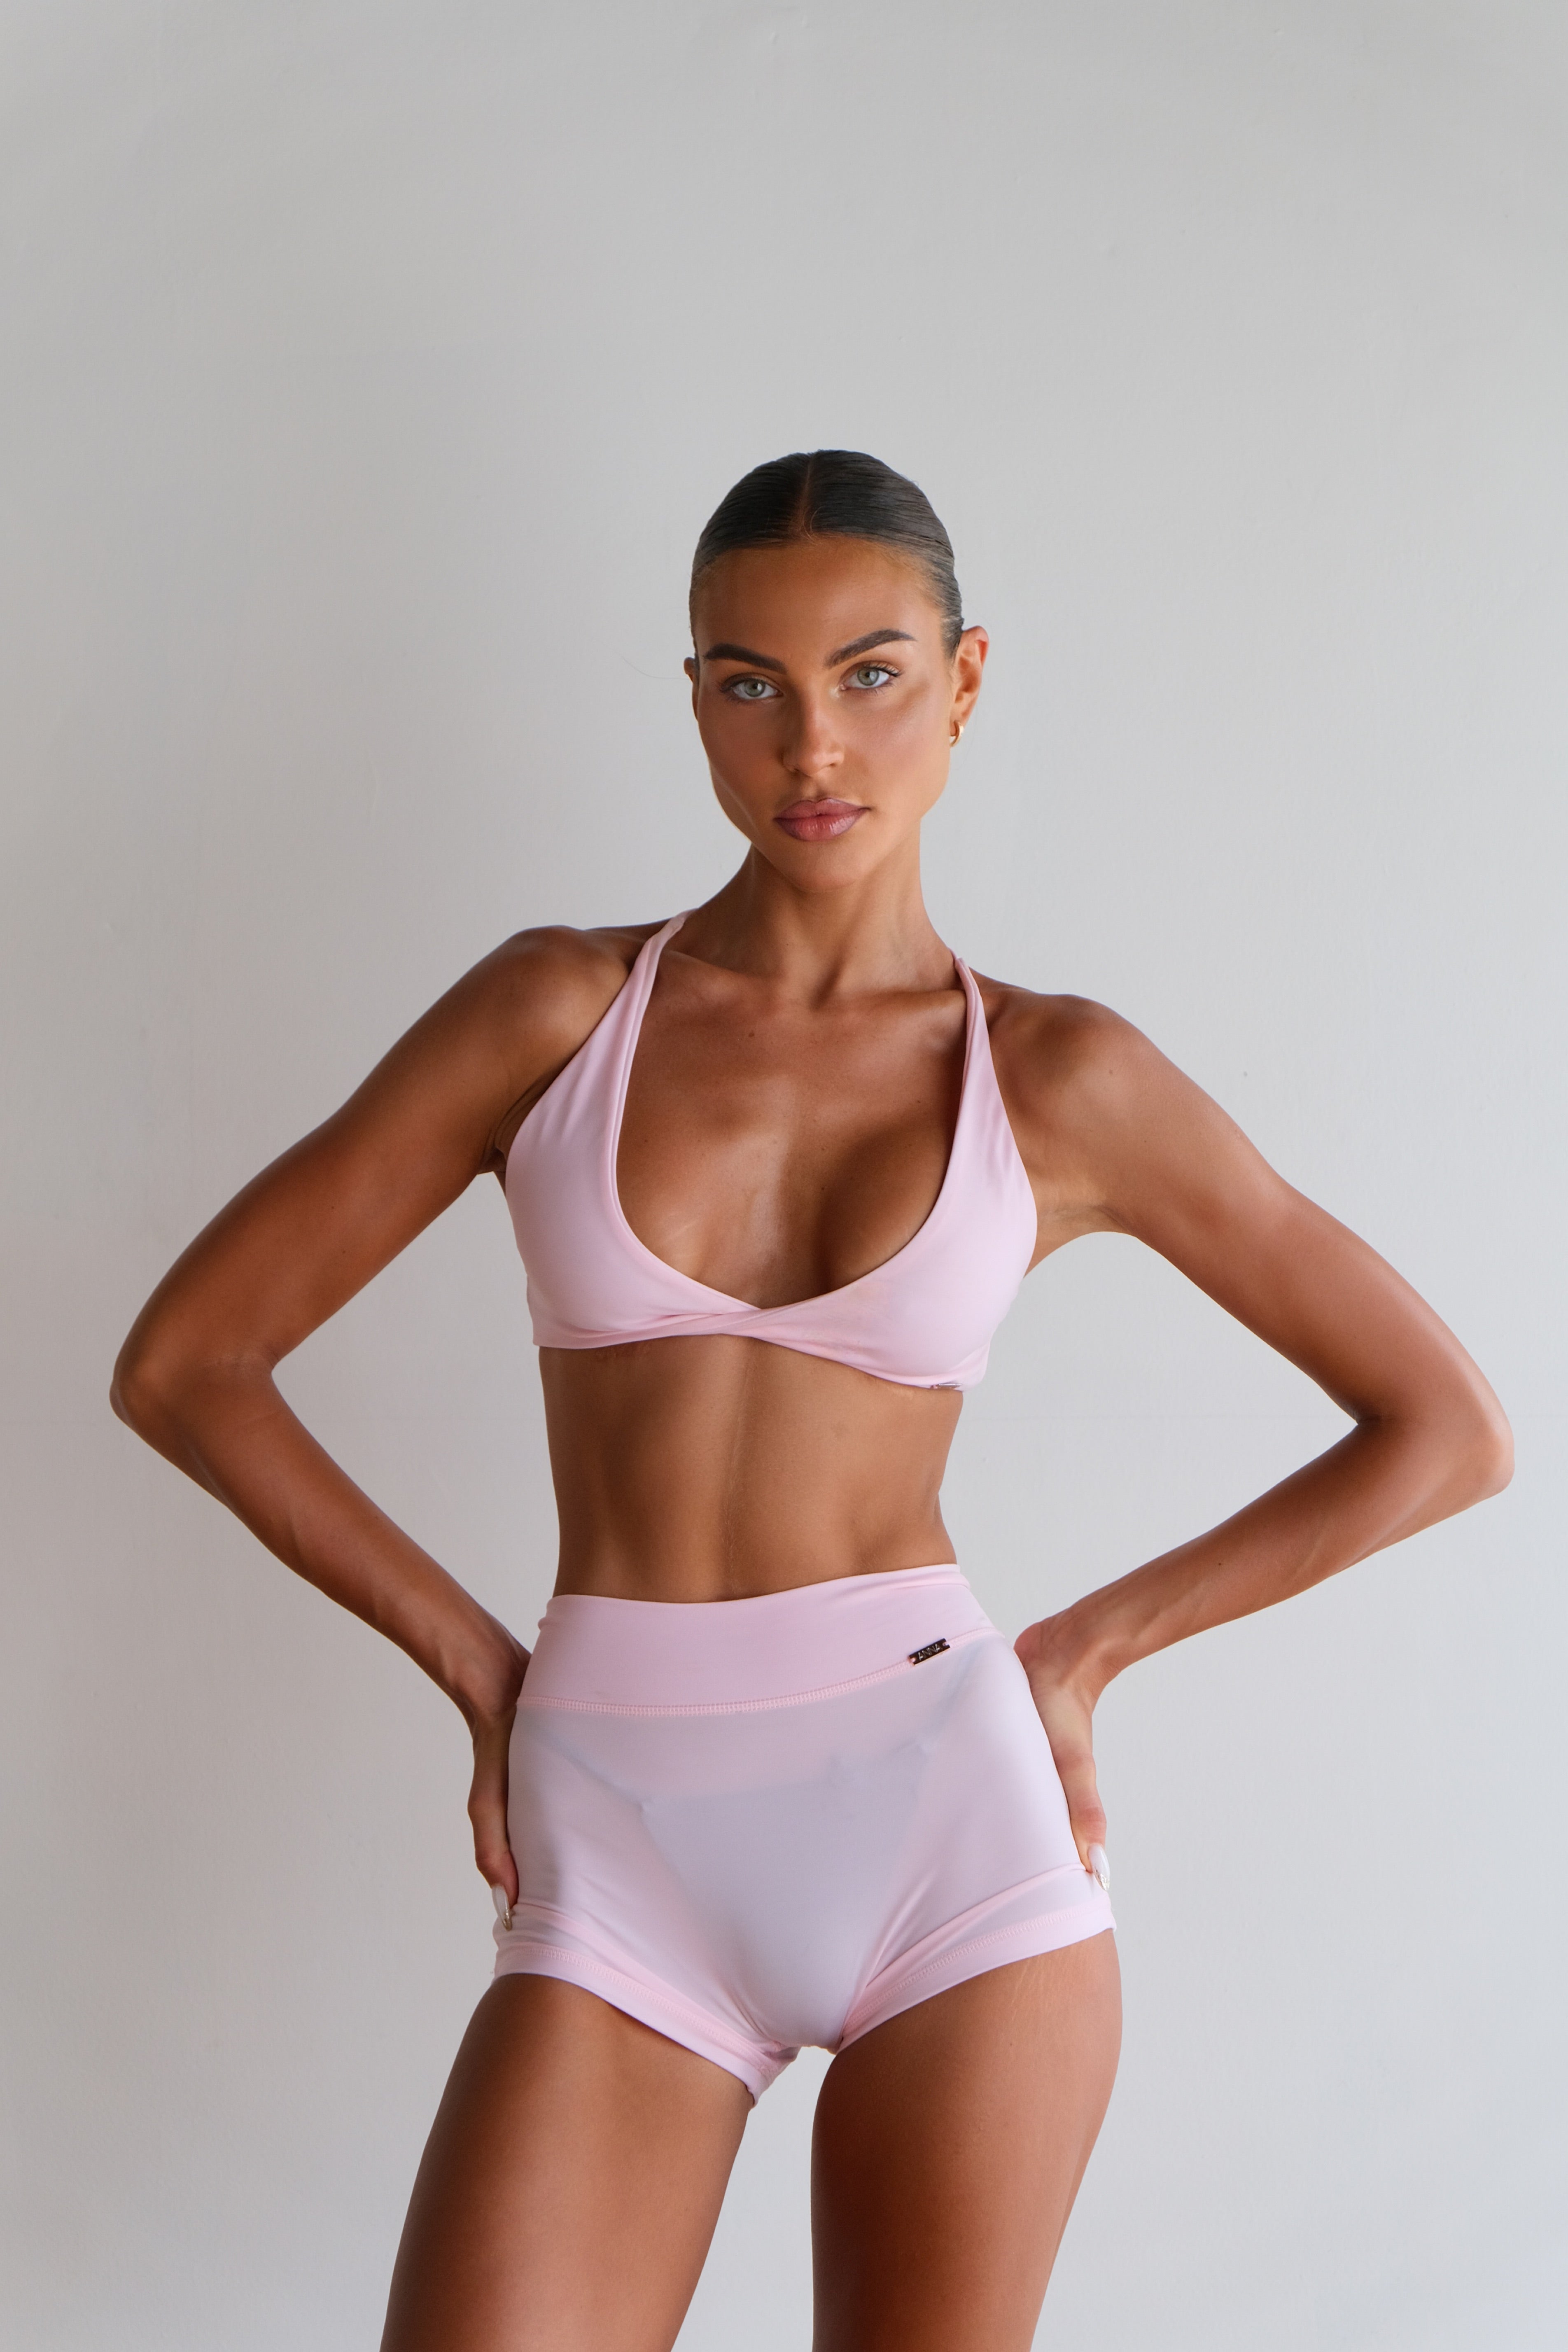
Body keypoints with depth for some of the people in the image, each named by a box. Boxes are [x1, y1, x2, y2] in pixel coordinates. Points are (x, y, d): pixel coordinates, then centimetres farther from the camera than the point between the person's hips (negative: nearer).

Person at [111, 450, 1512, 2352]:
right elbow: (182, 1363, 7)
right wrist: (480, 1669, 4)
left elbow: (1447, 1430, 7)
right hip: (626, 1865, 1)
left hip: (948, 1826, 0)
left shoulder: (1063, 1082, 3)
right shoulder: (558, 1007, 4)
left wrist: (1083, 1654, 5)